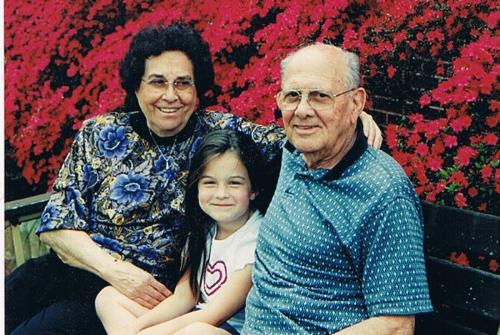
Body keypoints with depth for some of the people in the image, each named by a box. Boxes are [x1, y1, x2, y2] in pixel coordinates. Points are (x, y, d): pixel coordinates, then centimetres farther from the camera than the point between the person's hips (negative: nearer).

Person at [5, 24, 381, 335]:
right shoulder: (99, 134, 1)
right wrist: (115, 270, -15)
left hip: (149, 293, -2)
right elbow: (57, 223, -1)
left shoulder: (220, 132, -1)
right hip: (75, 266, 3)